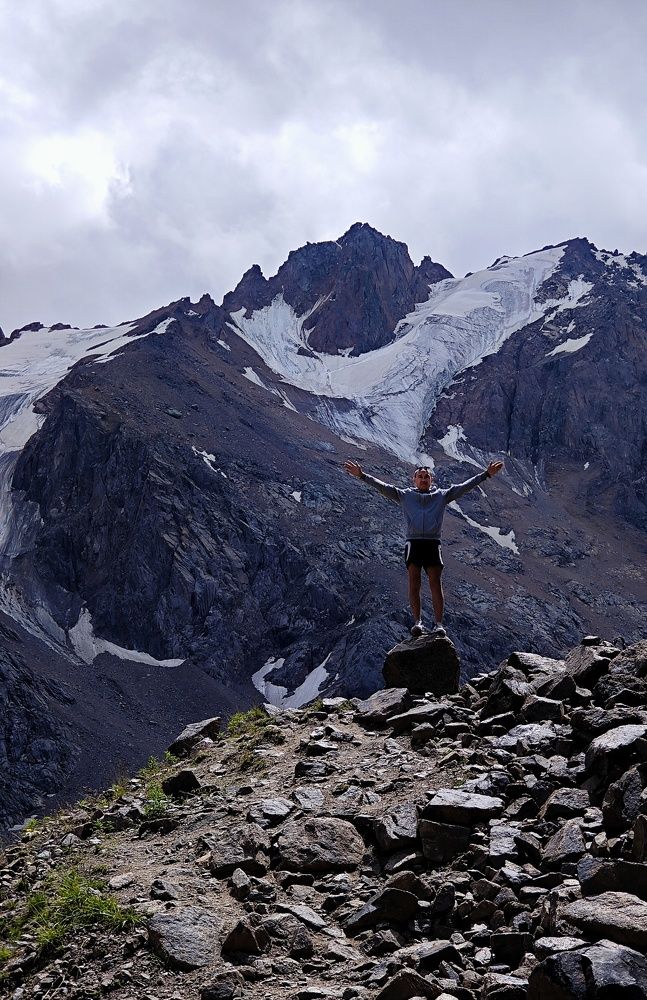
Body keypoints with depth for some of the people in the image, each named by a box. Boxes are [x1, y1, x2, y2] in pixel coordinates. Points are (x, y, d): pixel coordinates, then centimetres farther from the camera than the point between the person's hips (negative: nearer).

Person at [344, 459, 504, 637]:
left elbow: (465, 487, 14)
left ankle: (439, 624, -12)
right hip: (413, 542, 0)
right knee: (414, 581, -9)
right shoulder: (405, 495, 18)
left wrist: (486, 474, 7)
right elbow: (383, 487, 11)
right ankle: (417, 621, -9)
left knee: (435, 582, -8)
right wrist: (362, 475, 2)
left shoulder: (441, 495, 19)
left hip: (433, 543, 0)